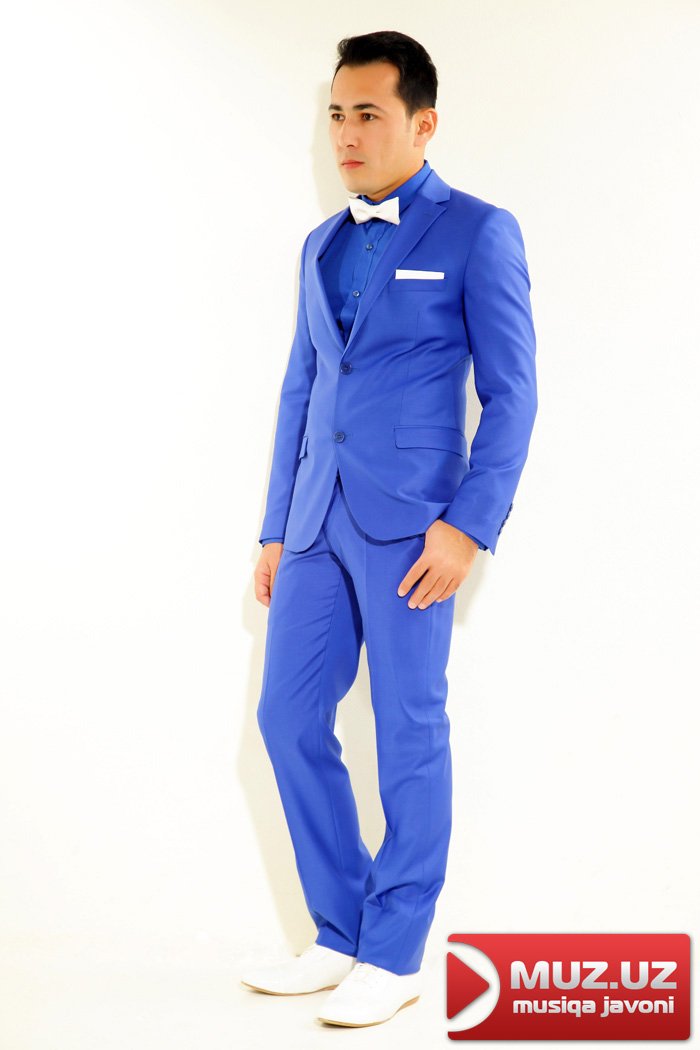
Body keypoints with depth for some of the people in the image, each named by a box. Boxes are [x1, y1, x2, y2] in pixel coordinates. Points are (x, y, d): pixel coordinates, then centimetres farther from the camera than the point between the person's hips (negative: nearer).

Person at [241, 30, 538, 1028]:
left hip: (409, 523, -7)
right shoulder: (321, 246, 17)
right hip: (318, 523, 7)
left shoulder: (477, 233, -3)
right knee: (290, 719, 7)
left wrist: (469, 526, -16)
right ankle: (341, 936, 21)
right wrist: (276, 530, 15)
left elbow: (510, 394, -7)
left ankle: (394, 954, 13)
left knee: (409, 735, 1)